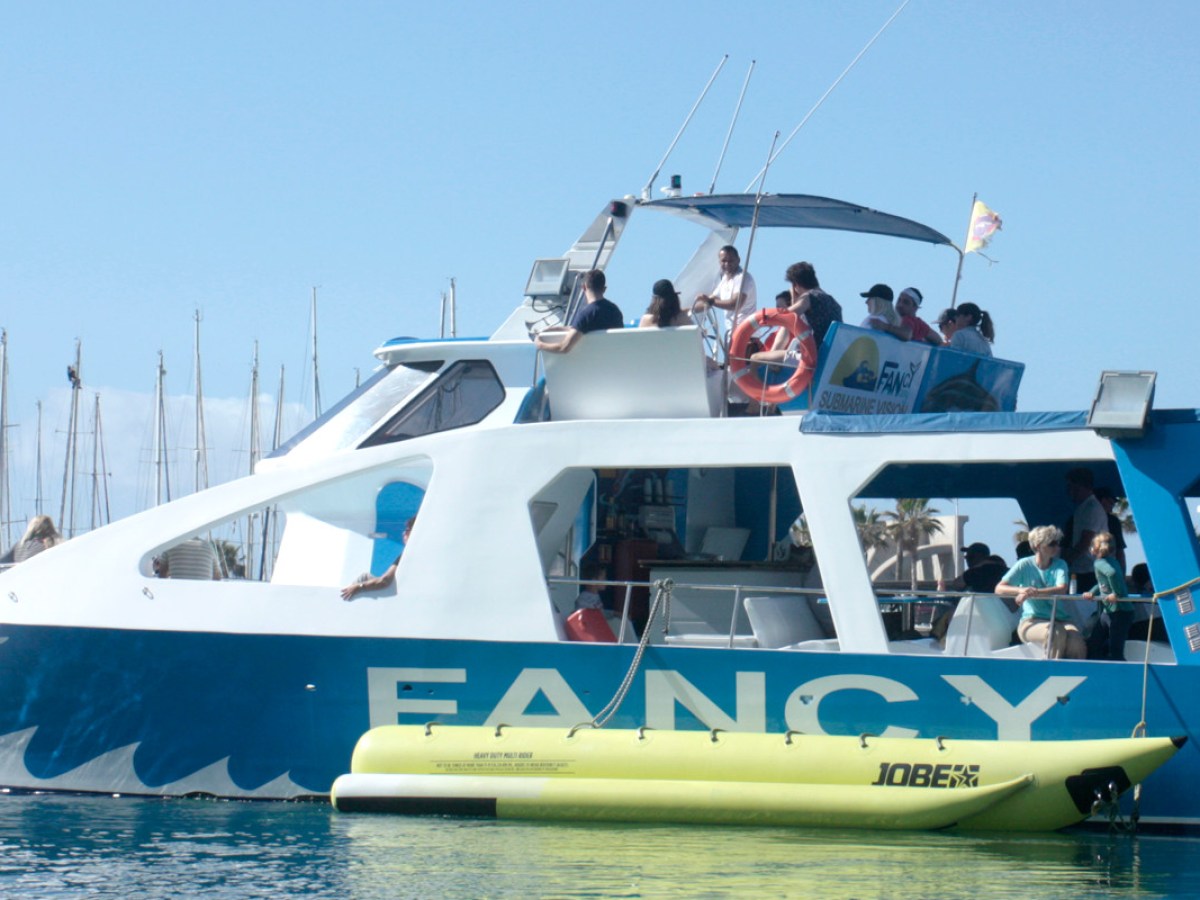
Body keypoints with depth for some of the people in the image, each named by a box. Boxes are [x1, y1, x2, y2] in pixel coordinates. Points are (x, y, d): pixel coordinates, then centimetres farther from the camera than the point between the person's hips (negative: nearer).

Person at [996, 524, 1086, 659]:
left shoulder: (1060, 565, 8)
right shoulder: (1024, 565, 3)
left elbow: (1062, 590, -11)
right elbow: (999, 589, -4)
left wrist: (1035, 592, -26)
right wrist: (1021, 590, -24)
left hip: (1059, 619, 2)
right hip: (1031, 622, -2)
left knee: (1075, 638, -30)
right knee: (1056, 632, -35)